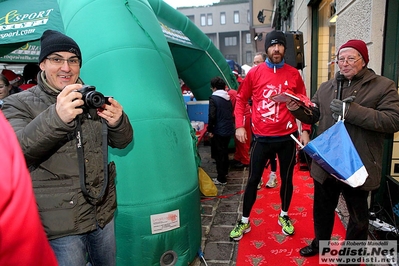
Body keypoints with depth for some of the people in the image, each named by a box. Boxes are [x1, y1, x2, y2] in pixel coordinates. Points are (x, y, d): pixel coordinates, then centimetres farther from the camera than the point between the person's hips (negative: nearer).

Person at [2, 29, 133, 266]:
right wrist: (56, 118, -38)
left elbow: (121, 142, 7)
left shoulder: (91, 98, 6)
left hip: (104, 213, 5)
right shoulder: (20, 103, -5)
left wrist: (118, 122, -16)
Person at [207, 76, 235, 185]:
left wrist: (210, 130, -10)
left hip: (219, 131, -7)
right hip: (229, 129, 7)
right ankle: (225, 171, 38)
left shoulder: (213, 98, -12)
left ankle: (221, 178, 5)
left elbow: (212, 116, -18)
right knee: (225, 151, 22)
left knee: (219, 154, 1)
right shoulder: (228, 98, 10)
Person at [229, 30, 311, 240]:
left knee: (287, 179, 15)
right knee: (253, 180, 5)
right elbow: (241, 99, 5)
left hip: (287, 137, 2)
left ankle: (284, 216, 38)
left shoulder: (294, 74, 1)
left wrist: (305, 130, 0)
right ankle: (244, 221, 22)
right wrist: (239, 125, -4)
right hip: (261, 137, -1)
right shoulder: (255, 73, -2)